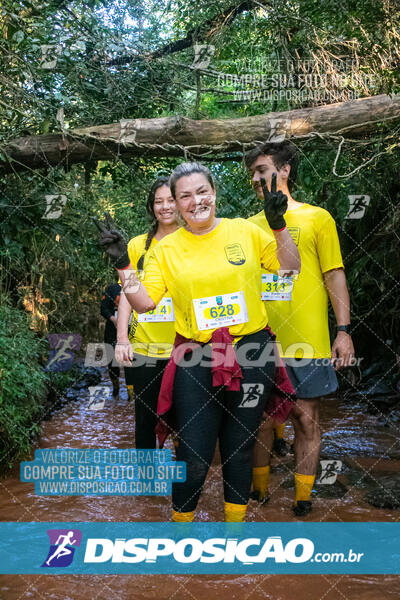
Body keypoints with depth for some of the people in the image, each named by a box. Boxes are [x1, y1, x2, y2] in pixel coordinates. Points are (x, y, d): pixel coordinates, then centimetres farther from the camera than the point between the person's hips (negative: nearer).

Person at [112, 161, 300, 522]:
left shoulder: (245, 231, 3)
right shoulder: (166, 248, 4)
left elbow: (291, 268, 8)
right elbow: (144, 302, -2)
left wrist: (279, 227, -6)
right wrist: (123, 264, -13)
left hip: (252, 355, 1)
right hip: (195, 360, 0)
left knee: (240, 448, 13)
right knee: (194, 456, 0)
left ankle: (235, 517, 36)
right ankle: (181, 519, 27)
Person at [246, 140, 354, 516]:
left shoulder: (316, 217, 3)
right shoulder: (250, 226, 11)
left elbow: (334, 276, 0)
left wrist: (344, 330, -8)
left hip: (306, 340, -2)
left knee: (307, 417, 4)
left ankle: (303, 497, 17)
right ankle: (259, 489, 25)